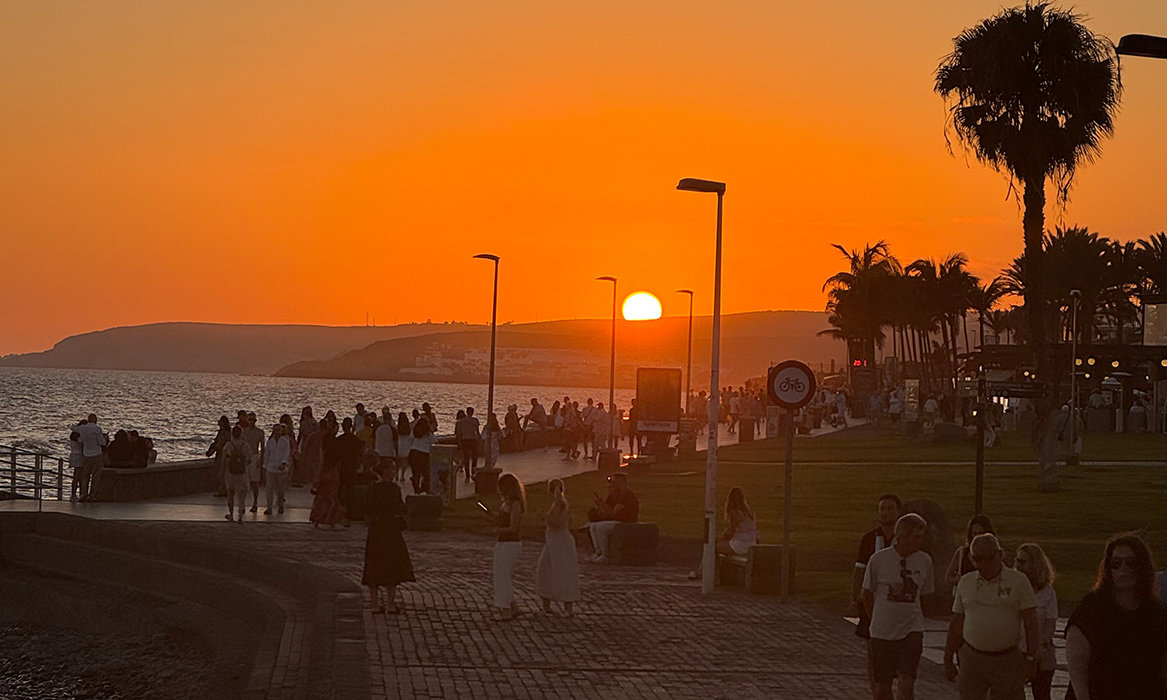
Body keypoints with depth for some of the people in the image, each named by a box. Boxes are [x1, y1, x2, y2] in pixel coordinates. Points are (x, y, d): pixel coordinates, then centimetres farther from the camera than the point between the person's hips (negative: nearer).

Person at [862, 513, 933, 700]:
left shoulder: (924, 561, -1)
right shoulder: (878, 559, -9)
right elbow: (867, 595, 5)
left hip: (911, 631, 1)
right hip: (882, 633, -1)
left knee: (906, 685, -12)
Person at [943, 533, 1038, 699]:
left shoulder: (1018, 581, -1)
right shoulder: (965, 582, 9)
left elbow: (1030, 622, -2)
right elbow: (956, 624, 14)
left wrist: (1030, 658, -7)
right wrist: (948, 659, 13)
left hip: (1007, 661, -3)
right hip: (971, 658, 3)